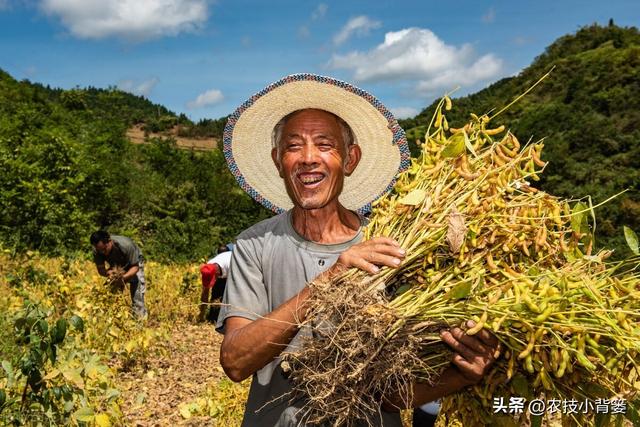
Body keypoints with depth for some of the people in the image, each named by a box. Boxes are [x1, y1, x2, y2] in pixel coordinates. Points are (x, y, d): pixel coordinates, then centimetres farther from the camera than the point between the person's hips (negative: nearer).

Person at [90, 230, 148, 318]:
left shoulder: (126, 245, -40)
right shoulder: (97, 250, -28)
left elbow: (135, 266, -31)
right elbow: (100, 269, -20)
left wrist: (123, 277, -49)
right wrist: (108, 273, -44)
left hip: (134, 261, -4)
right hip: (116, 266, 4)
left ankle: (140, 317, -11)